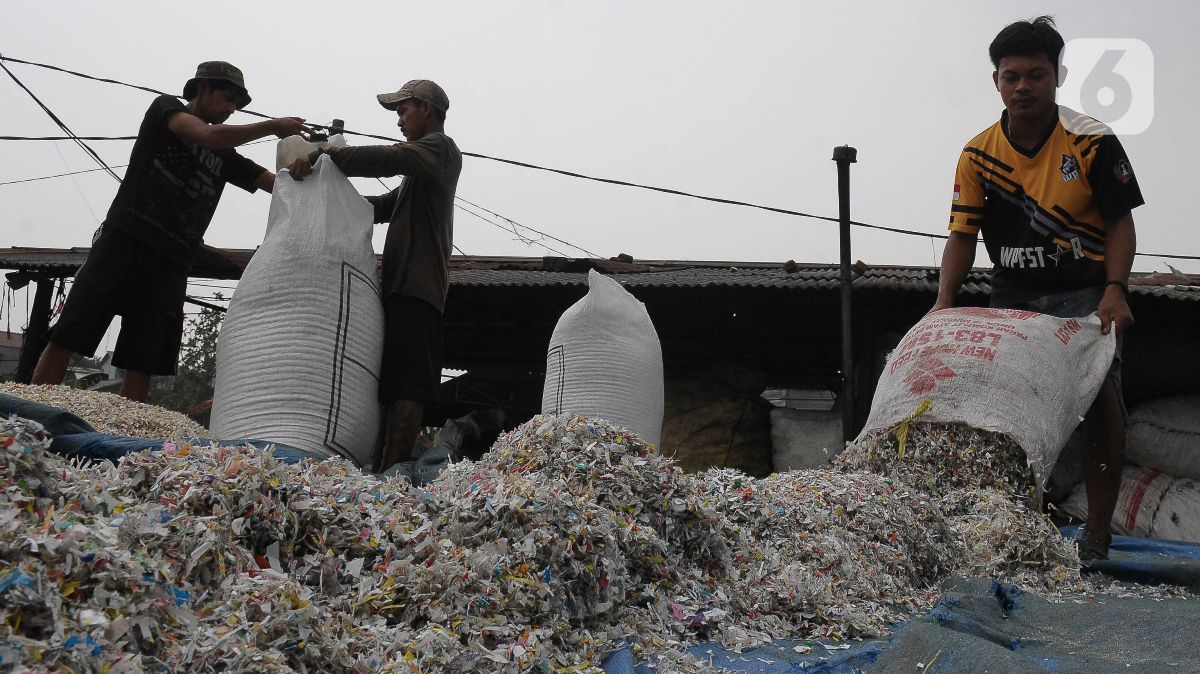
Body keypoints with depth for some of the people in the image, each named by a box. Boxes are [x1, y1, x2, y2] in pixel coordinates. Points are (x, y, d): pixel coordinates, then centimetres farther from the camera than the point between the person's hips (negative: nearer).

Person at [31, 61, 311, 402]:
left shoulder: (225, 157, 22)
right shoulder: (166, 108, 9)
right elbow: (208, 136, -10)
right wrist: (271, 126, -9)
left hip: (171, 260, 4)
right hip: (124, 239, -4)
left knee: (143, 364, -7)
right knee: (66, 337, -9)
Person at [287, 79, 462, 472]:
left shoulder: (439, 147, 0)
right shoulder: (425, 160, 32)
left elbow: (388, 159, -20)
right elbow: (385, 206, 27)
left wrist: (322, 156, -25)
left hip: (416, 287, -11)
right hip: (406, 284, 11)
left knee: (407, 385, -18)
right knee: (400, 383, 5)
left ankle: (390, 471, -25)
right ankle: (388, 468, 4)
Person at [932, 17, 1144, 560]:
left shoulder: (1092, 142, -8)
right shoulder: (978, 155, -2)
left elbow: (1119, 224, -6)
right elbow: (963, 234, -3)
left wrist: (1114, 290, -21)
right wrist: (944, 301, -16)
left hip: (1086, 293, -2)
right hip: (1014, 296, 3)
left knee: (1099, 399, -13)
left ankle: (1098, 529, -6)